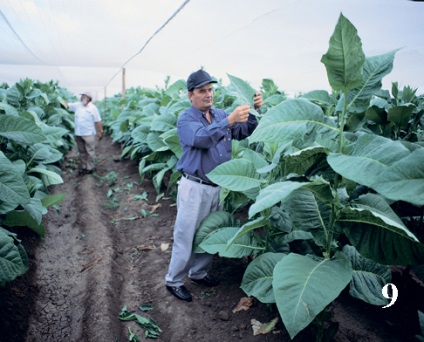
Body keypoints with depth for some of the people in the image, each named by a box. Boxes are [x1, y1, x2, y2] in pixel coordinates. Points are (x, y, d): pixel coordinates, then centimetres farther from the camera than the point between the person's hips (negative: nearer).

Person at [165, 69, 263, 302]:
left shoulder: (220, 115, 10)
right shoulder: (186, 119, -8)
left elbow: (244, 132, 0)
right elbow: (201, 138, -28)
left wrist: (253, 111, -17)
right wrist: (229, 121, -38)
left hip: (218, 186, 6)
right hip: (195, 187, -6)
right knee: (186, 236, 3)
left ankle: (198, 272, 36)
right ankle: (174, 281, 20)